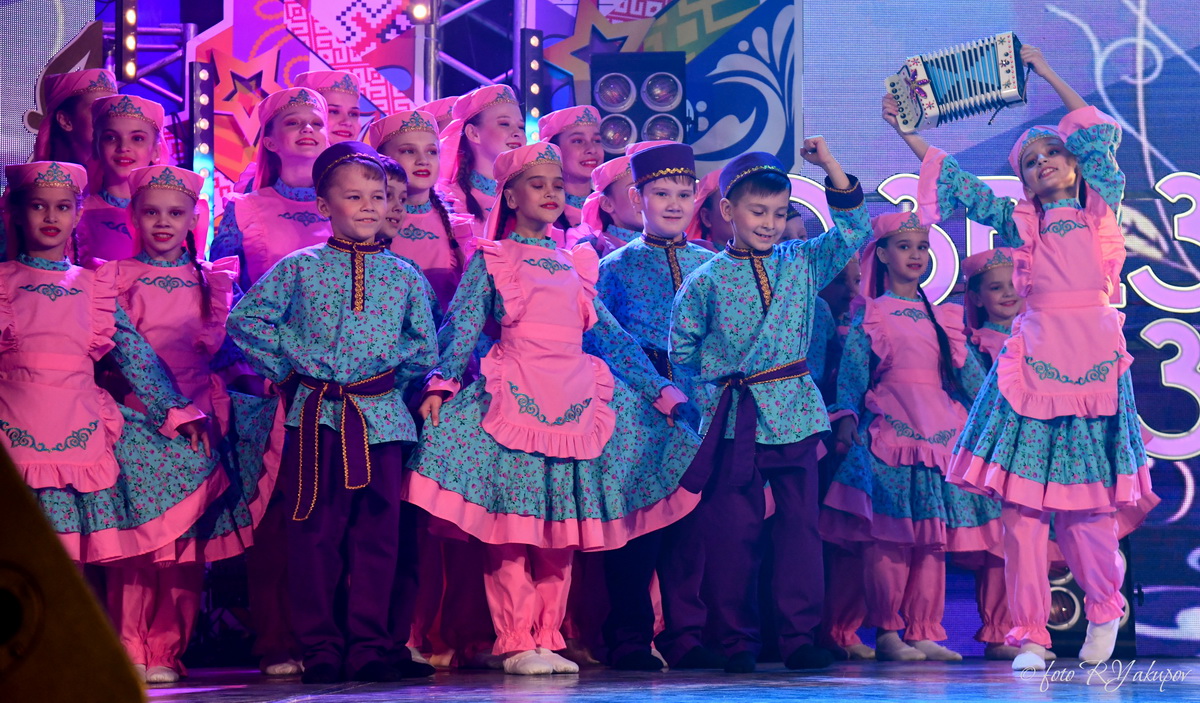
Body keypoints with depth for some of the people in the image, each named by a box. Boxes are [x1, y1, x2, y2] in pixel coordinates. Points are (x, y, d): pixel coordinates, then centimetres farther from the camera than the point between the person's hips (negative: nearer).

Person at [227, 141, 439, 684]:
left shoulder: (404, 274, 9)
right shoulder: (300, 267, 2)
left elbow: (424, 347, 12)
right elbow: (244, 320, 0)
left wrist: (393, 368, 0)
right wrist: (290, 364, -2)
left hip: (382, 416, 2)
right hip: (317, 416, -2)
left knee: (377, 533, 3)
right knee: (317, 533, 0)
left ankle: (368, 647, 9)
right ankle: (321, 649, 6)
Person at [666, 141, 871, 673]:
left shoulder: (801, 264, 8)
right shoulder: (706, 280, 1)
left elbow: (854, 229, 3)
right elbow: (681, 347, 7)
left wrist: (829, 166, -3)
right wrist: (720, 376, 3)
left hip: (794, 414, 2)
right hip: (735, 422, -2)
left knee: (800, 525, 1)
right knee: (735, 532, 1)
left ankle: (799, 635, 5)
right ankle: (738, 641, 7)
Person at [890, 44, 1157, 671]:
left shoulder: (1101, 208, 11)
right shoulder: (1019, 222, 13)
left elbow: (1099, 133, 10)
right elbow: (956, 183, 16)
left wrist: (1045, 72, 14)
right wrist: (905, 129, 17)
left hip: (1095, 364, -1)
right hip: (1032, 365, 1)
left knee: (1087, 507, 1)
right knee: (1022, 505, -5)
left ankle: (1105, 609, 28)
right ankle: (1030, 636, 2)